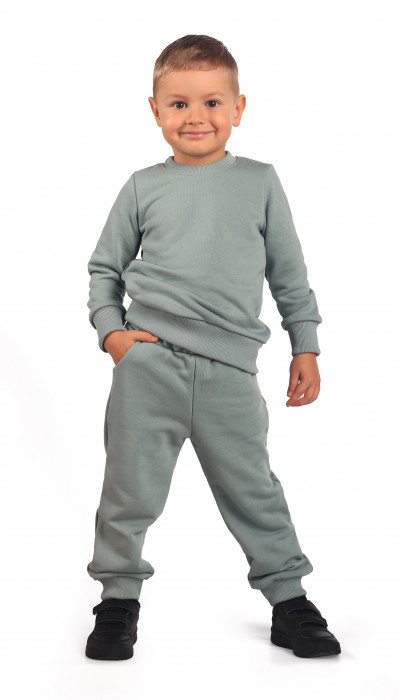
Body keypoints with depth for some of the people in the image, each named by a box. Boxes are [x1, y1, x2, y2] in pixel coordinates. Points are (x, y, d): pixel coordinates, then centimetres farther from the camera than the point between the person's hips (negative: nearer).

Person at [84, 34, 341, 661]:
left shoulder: (260, 182, 8)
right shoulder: (143, 187, 7)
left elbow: (289, 273, 12)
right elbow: (104, 267, 14)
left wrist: (305, 349, 10)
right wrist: (110, 330, 0)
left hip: (230, 369, 0)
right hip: (148, 360, 0)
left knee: (253, 490, 7)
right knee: (131, 487, 5)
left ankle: (288, 596, 23)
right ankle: (119, 596, 23)